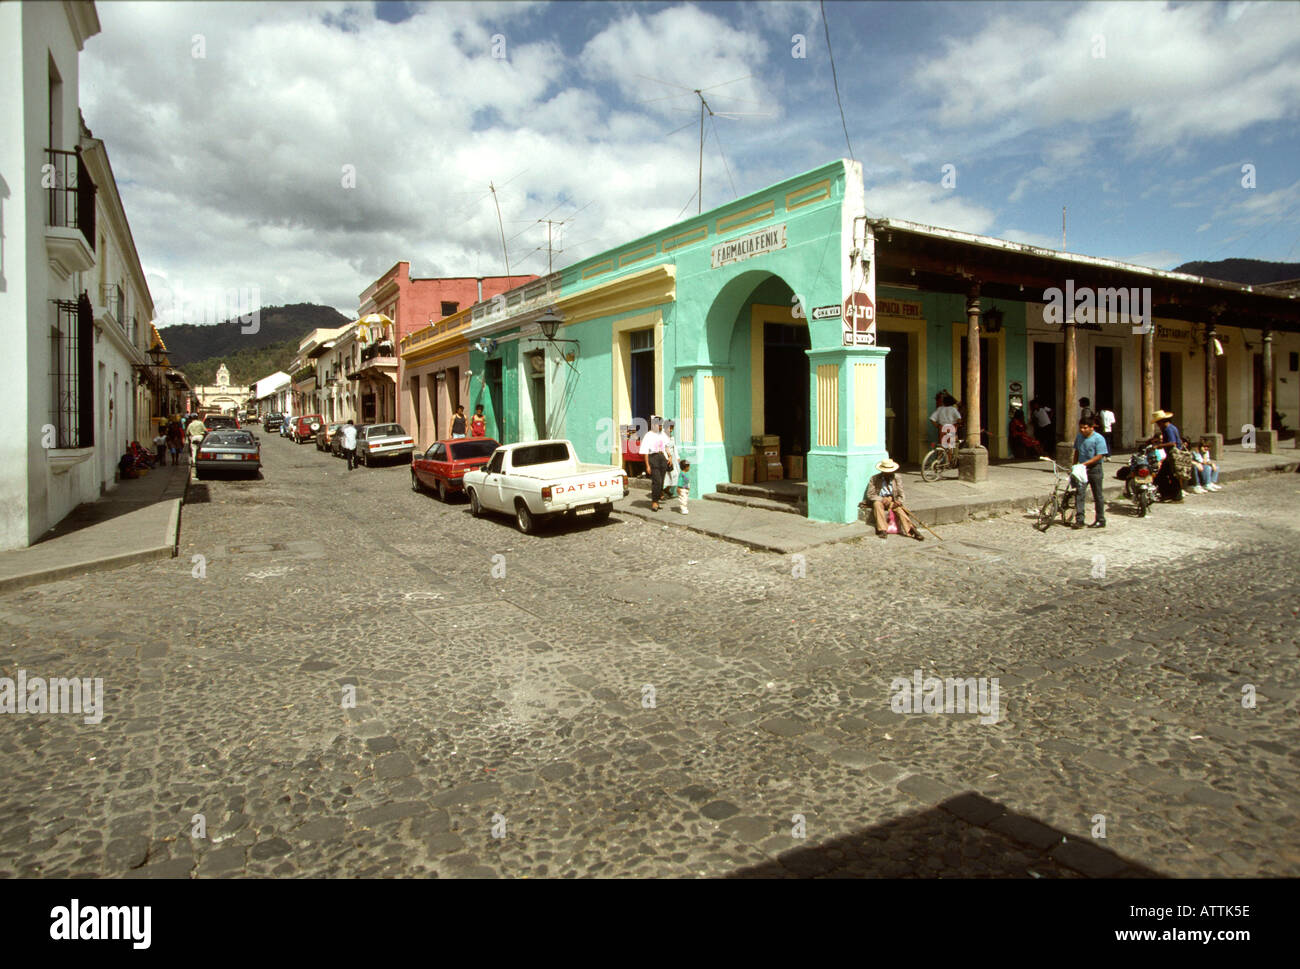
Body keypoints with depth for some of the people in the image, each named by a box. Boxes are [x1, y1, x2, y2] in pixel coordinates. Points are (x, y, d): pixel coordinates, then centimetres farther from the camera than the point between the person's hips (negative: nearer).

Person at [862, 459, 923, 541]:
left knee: (899, 509, -30)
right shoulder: (874, 479, -2)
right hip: (880, 500, -1)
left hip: (893, 501, 1)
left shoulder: (897, 478, 4)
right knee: (877, 504, -35)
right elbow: (870, 495, -5)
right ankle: (882, 530, -41)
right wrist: (882, 499, -21)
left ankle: (912, 530, -42)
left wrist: (898, 501, -18)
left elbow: (900, 494, 6)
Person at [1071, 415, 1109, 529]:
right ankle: (1079, 520, -8)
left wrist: (1085, 463, -21)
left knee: (1097, 496, 5)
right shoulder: (1079, 436, 7)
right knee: (1078, 493, -8)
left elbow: (1099, 456, -15)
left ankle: (1101, 521, 16)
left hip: (1095, 469, -4)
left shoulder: (1098, 438, -11)